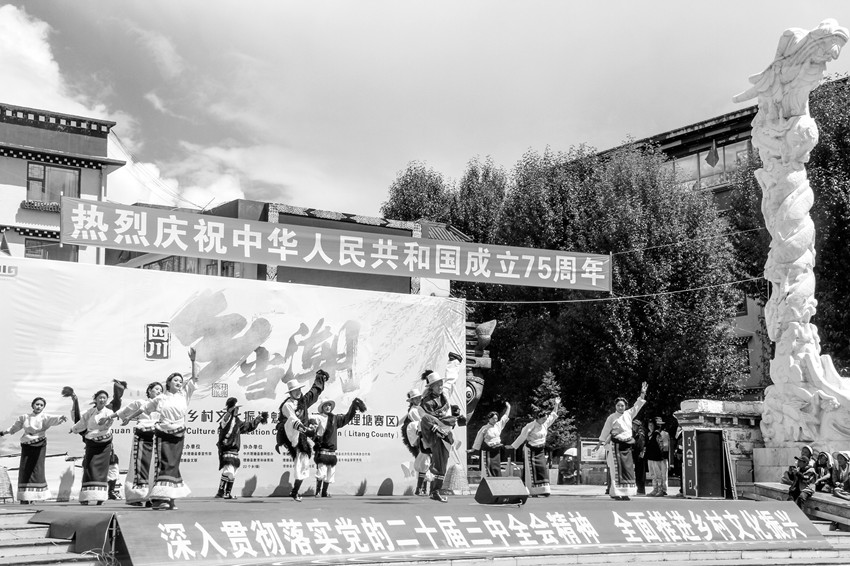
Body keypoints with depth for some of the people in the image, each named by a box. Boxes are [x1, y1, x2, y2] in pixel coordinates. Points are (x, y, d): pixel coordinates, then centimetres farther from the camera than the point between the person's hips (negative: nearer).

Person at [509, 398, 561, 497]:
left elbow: (552, 416, 20)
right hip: (531, 450, -7)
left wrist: (556, 405, 16)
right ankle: (533, 492, -3)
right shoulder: (530, 426, -15)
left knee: (543, 469, -1)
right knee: (532, 470, -5)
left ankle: (544, 490, 1)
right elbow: (522, 437, -11)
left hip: (541, 450, 7)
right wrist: (512, 446, -6)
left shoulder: (545, 424, 5)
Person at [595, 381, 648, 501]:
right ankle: (615, 493, -8)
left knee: (628, 469, 1)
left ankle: (625, 493, 5)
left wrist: (642, 394, 1)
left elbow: (637, 406, 12)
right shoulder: (611, 417, 1)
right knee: (616, 470, -8)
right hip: (615, 445, -5)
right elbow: (605, 431, 7)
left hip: (627, 446, 5)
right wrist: (600, 443, 12)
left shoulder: (628, 414, 12)